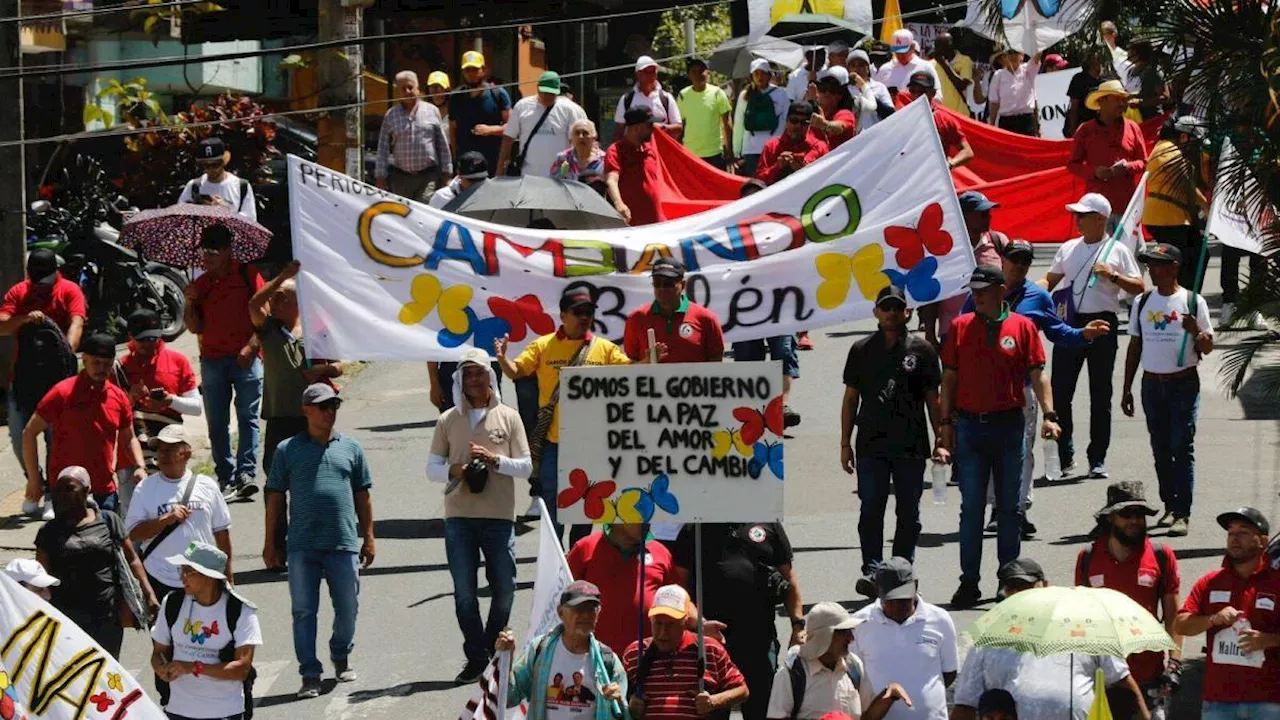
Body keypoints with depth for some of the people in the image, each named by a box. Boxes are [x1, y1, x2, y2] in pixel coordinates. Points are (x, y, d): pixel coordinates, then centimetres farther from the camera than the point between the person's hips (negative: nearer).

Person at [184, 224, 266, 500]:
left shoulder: (247, 275, 2)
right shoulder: (201, 285, 13)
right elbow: (196, 328, 12)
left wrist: (251, 346, -12)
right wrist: (190, 303, -4)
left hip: (246, 360, -4)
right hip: (213, 360, 4)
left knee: (248, 417, -9)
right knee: (217, 423, 2)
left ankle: (246, 474, -13)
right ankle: (226, 479, 4)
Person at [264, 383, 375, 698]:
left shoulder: (350, 448, 10)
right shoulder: (288, 450, 4)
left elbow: (362, 495, 14)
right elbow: (276, 498, 6)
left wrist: (368, 537, 10)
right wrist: (270, 544, 4)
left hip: (344, 544, 2)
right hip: (302, 545, -2)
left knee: (348, 608, 9)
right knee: (304, 611, 0)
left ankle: (341, 656, 34)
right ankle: (310, 675, 5)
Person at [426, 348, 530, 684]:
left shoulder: (508, 418, 6)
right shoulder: (449, 420, 9)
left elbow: (526, 467, 4)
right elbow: (432, 467, 10)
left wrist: (495, 459, -13)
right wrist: (455, 471, -11)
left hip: (499, 516, -1)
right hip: (459, 517, 1)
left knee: (504, 588, 1)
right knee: (464, 591, -1)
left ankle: (492, 650, 20)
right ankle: (476, 658, 7)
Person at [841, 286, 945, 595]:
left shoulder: (922, 351, 5)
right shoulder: (862, 350, 8)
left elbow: (933, 399, 8)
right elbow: (850, 398, 11)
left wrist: (940, 441, 2)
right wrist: (845, 444, 7)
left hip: (911, 445, 0)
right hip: (872, 445, 0)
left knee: (909, 513, 5)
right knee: (871, 509, -8)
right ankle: (872, 570, -11)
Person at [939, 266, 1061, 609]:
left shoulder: (1022, 327, 1)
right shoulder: (960, 327, 5)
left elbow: (1037, 375, 0)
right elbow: (949, 378, 8)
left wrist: (1049, 414, -11)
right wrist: (946, 423, 3)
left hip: (1008, 425, -1)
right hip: (969, 425, 1)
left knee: (1009, 506, 6)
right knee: (971, 506, 0)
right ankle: (969, 581, 2)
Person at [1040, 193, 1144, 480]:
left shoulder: (1117, 250, 2)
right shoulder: (1068, 249, 14)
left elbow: (1138, 288, 1)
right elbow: (1050, 280, 21)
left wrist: (1113, 275, -14)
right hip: (1070, 324, 4)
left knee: (1100, 394, 1)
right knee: (1060, 391, -1)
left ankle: (1097, 459, 7)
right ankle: (1065, 455, 10)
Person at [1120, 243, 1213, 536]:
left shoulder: (1193, 302, -3)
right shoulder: (1143, 302, 9)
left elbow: (1208, 347, 0)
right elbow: (1134, 346, 14)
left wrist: (1196, 332, -22)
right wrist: (1126, 389, 12)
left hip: (1184, 383, -4)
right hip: (1152, 383, 4)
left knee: (1182, 448, -7)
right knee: (1161, 449, 8)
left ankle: (1182, 514, -9)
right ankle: (1170, 506, 17)